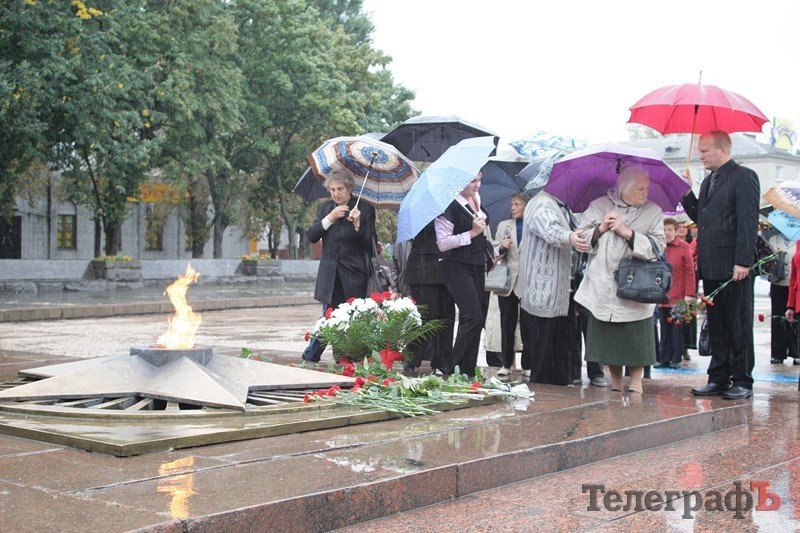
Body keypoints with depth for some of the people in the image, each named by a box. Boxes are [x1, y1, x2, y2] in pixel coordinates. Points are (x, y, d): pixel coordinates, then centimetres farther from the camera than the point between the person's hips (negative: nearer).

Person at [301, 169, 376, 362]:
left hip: (354, 274, -2)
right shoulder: (324, 208, 10)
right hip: (330, 274, 3)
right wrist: (330, 218, -11)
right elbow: (312, 236, 2)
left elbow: (370, 243, -4)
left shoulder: (365, 209, -1)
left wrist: (358, 224, -21)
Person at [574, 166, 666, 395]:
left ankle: (636, 383, 11)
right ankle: (615, 382, 19)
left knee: (636, 339, -1)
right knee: (606, 336, 6)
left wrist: (628, 233, -14)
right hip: (602, 286, 1)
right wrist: (601, 229, -11)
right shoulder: (599, 206, 7)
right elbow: (581, 237, 5)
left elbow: (657, 246, -6)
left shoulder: (653, 212, 5)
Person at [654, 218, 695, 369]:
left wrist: (689, 294, -12)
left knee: (677, 328, 3)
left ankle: (676, 359, 11)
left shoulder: (684, 246, -3)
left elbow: (690, 271, -6)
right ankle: (664, 359, 13)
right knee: (664, 328, 8)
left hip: (678, 296, -4)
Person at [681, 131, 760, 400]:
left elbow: (748, 222, -14)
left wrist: (742, 262, -19)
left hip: (733, 267, -8)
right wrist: (687, 193, 6)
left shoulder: (744, 177, -7)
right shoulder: (709, 181, 19)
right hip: (711, 266, 8)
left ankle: (742, 382, 6)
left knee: (738, 325, 0)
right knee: (716, 325, 11)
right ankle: (719, 379, 17)